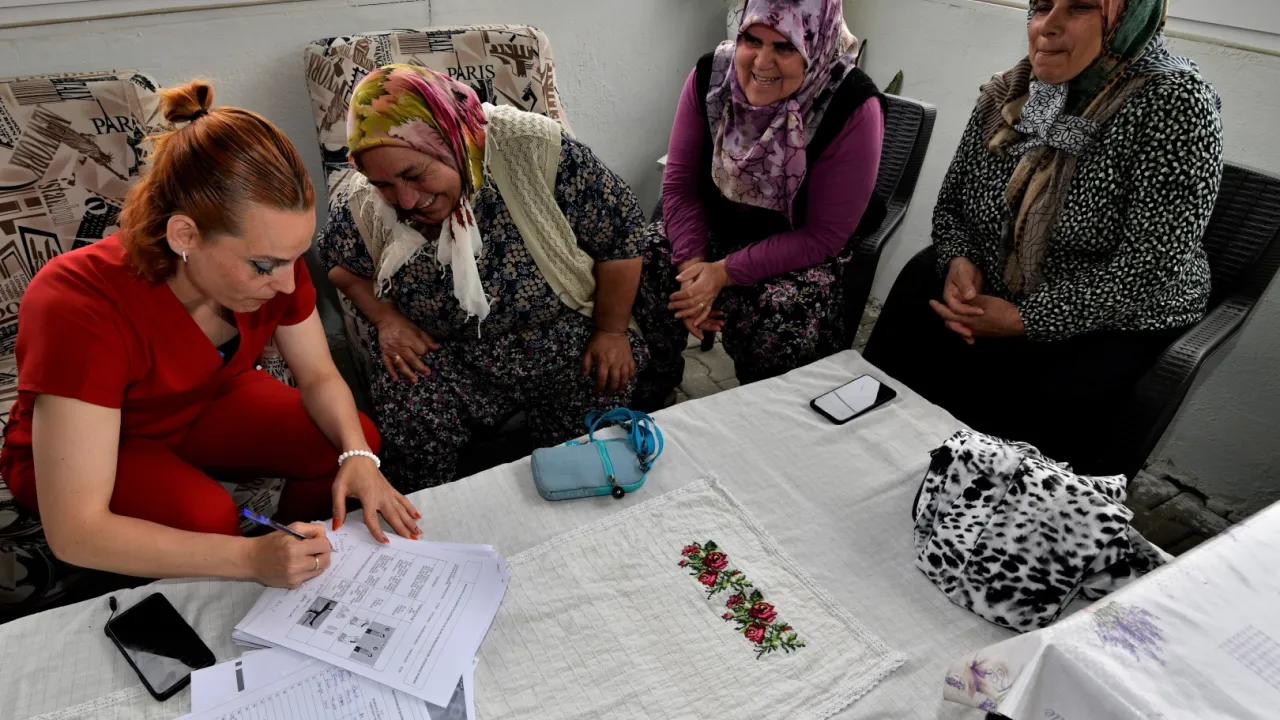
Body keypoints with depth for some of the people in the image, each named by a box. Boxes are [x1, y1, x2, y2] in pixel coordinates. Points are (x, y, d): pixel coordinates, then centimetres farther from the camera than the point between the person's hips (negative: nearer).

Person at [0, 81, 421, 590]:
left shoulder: (270, 256, -24)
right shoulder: (83, 310, -39)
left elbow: (319, 377, -11)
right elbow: (74, 530, -38)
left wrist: (358, 455, -31)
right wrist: (252, 559, -46)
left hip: (205, 408, 5)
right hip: (73, 447, -4)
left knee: (356, 440, -15)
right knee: (206, 515, -33)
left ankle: (301, 579, 11)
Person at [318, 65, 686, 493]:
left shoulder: (535, 151, -23)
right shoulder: (360, 205, -12)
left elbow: (621, 232, -12)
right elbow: (341, 265, 11)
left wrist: (613, 331, -7)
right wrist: (386, 319, -5)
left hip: (568, 336, -2)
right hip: (445, 352, 3)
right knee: (406, 416, -21)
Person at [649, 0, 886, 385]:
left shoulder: (854, 107, -23)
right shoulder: (710, 75, -12)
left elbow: (824, 235, -20)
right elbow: (680, 184, -7)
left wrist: (725, 273, -25)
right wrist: (693, 264, -21)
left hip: (800, 250, -3)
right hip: (713, 228, 4)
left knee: (784, 328, -31)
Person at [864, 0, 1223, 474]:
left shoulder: (1174, 103, -15)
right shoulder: (1006, 94, 1)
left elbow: (1149, 272, -20)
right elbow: (951, 204, 9)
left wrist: (1026, 320, -23)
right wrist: (959, 260, -12)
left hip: (1116, 319, -4)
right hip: (990, 293, 5)